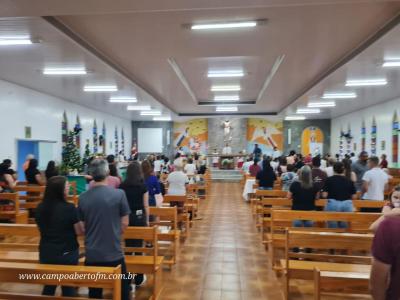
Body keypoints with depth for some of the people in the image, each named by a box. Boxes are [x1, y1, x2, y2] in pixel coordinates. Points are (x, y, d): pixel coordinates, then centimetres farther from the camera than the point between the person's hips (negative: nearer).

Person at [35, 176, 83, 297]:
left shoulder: (40, 208, -4)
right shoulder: (69, 208, -20)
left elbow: (42, 229, 11)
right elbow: (80, 232, -12)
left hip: (46, 253, 5)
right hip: (67, 253, -4)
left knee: (48, 286, 21)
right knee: (68, 287, 12)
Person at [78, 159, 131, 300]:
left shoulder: (83, 197, -6)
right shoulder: (119, 194, -14)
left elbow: (82, 227, 6)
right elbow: (124, 224, -6)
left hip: (92, 254, 3)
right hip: (114, 252, -2)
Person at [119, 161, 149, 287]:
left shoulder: (122, 185, -2)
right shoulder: (143, 185, -7)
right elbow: (146, 206, -4)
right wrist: (147, 220, 7)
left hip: (126, 217, 2)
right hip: (139, 217, -2)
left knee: (128, 245, 13)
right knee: (138, 246, 6)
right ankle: (138, 278, 15)